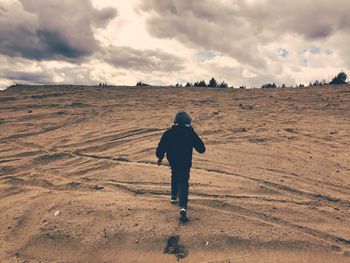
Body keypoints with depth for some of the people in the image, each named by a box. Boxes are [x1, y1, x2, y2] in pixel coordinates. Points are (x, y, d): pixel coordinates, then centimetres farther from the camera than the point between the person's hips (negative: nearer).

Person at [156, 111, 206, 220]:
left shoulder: (168, 133, -6)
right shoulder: (191, 133, -9)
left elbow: (161, 148, -4)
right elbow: (201, 149, -4)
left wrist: (160, 157, 15)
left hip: (173, 161, 3)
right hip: (186, 163, -2)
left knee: (175, 176, 30)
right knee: (183, 182, -1)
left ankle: (174, 196, 41)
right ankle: (183, 206, -17)